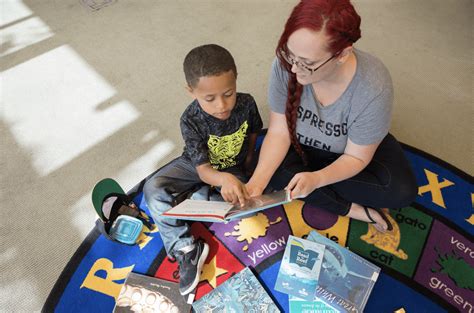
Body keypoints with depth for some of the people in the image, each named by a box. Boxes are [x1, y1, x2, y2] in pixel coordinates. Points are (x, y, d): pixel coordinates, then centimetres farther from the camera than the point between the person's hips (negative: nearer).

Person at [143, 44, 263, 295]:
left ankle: (189, 199, -1)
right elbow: (203, 170, -33)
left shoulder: (246, 104, -23)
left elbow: (253, 132, 2)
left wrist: (246, 162, -4)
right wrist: (223, 179, -55)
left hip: (234, 169, 1)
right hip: (197, 165, -1)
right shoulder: (191, 120, -30)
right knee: (153, 189, -20)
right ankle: (186, 249, -20)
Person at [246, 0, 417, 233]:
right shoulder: (285, 64, -30)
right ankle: (354, 209, -11)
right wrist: (256, 182, -35)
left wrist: (316, 178, -41)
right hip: (303, 145, 2)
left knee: (402, 192, -22)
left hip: (362, 148, -1)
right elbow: (279, 132, -22)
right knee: (274, 171, -26)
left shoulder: (373, 89, -35)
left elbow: (356, 157, -22)